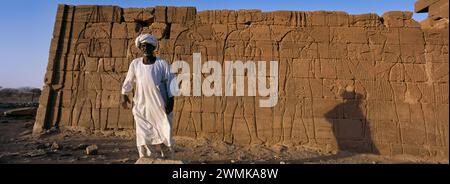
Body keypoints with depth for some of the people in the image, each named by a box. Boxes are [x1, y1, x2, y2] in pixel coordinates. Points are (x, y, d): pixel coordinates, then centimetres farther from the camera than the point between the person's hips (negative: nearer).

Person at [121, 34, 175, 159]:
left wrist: (171, 100, -12)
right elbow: (128, 80, 15)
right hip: (142, 107, 3)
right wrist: (124, 94, 22)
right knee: (144, 137, 6)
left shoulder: (162, 64, -6)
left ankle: (167, 160, 20)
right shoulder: (135, 64, 2)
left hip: (160, 106, -2)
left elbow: (170, 83, -6)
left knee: (163, 135, 2)